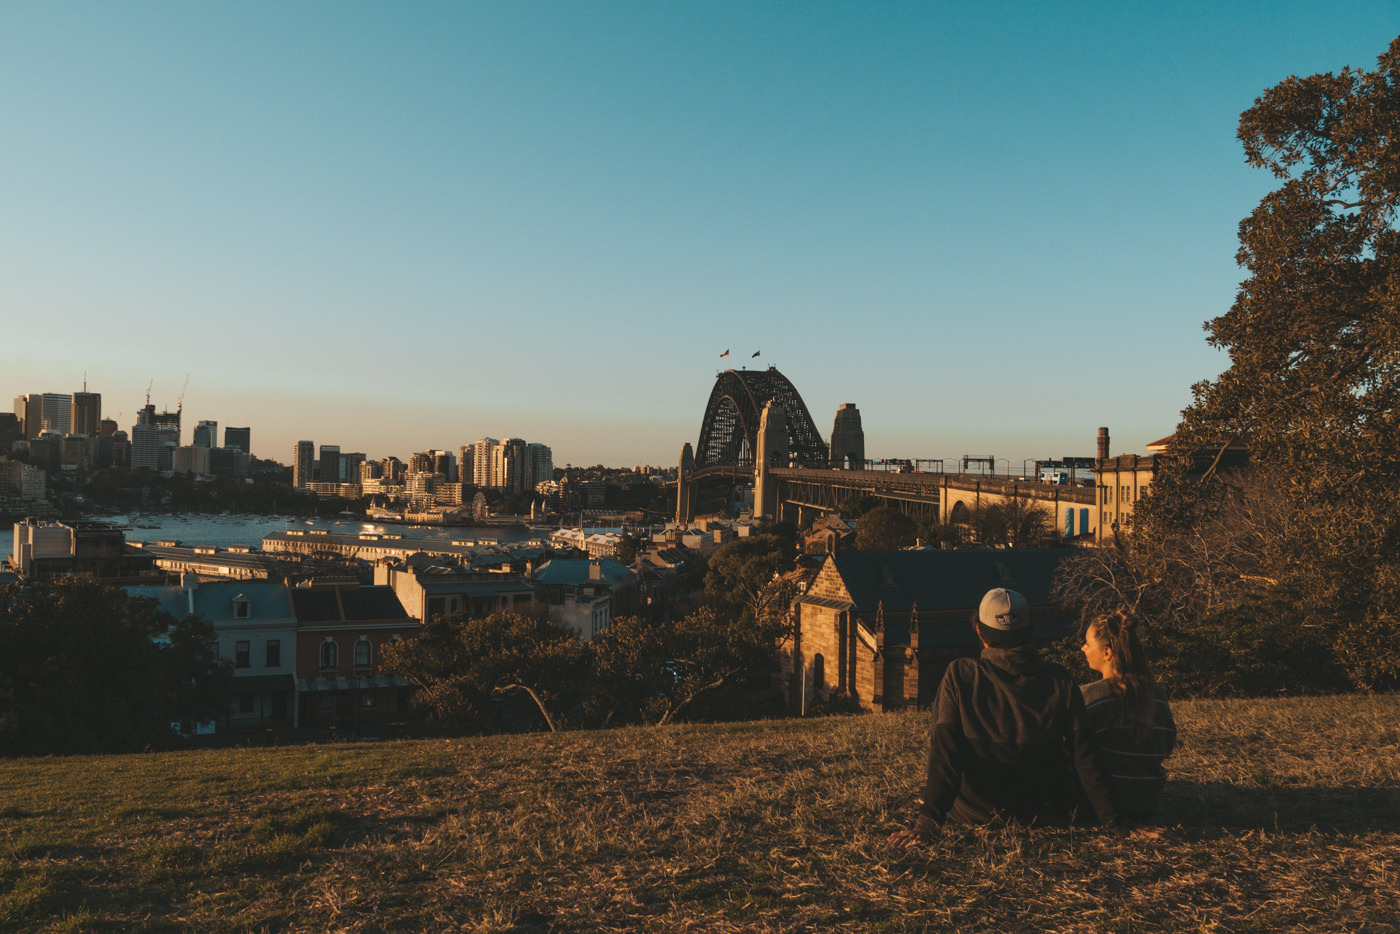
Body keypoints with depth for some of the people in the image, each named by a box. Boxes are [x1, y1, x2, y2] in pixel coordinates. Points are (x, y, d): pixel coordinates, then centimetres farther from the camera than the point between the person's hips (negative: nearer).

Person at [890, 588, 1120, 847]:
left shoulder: (961, 675, -19)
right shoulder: (1059, 681, -13)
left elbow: (945, 751, -22)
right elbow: (1084, 756, -11)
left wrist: (927, 822, -22)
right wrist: (1111, 818, -3)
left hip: (969, 813, -3)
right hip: (1032, 812, 3)